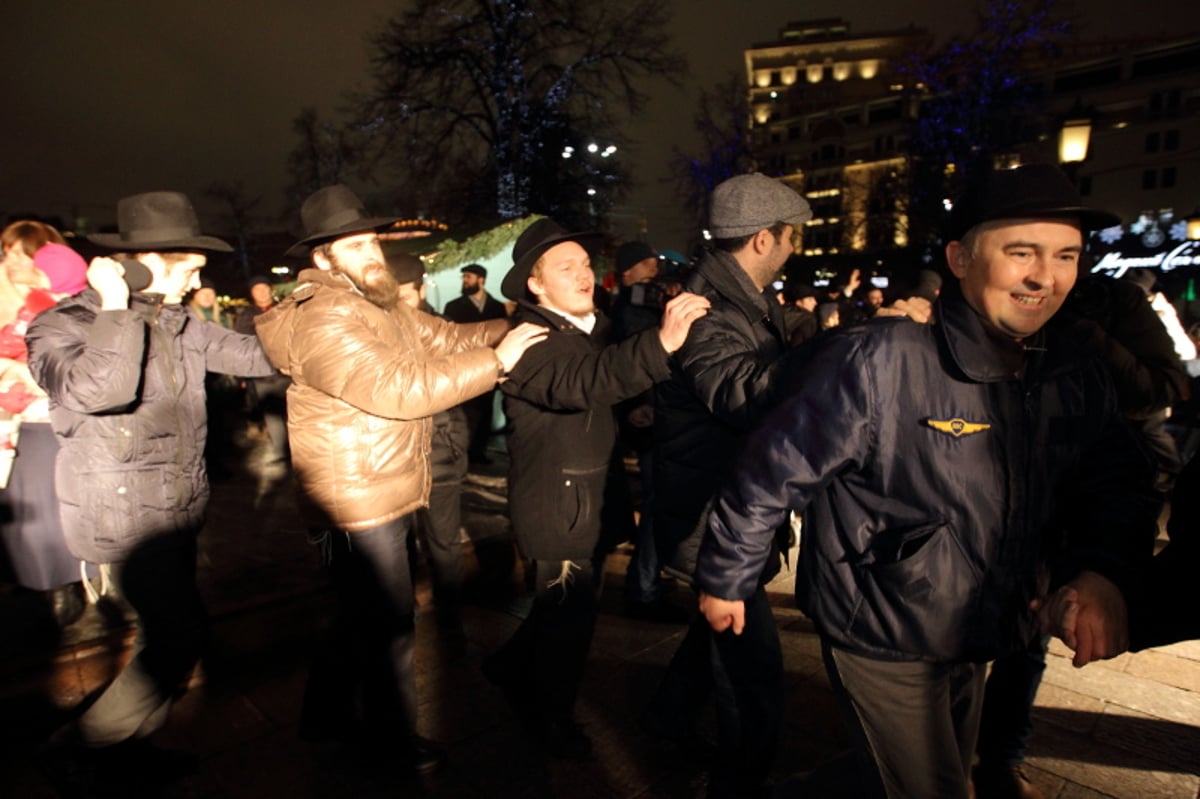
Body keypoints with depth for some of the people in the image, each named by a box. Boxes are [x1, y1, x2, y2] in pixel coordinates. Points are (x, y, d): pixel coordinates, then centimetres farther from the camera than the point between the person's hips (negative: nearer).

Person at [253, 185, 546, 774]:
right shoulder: (322, 320, -21)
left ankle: (326, 713, 45)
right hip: (356, 507, -10)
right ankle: (393, 739, 29)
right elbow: (398, 389, -30)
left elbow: (447, 338, 7)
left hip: (388, 498, 10)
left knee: (362, 616, 25)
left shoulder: (380, 306, 11)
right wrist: (497, 361, -28)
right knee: (389, 630, 7)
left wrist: (512, 328, -9)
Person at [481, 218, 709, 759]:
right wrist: (659, 344, -51)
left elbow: (614, 390, 18)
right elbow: (577, 384, -39)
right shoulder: (529, 340, -19)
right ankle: (550, 720, 29)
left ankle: (512, 668, 46)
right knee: (568, 618, 5)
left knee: (572, 610, 22)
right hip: (556, 507, -8)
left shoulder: (595, 329, 10)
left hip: (594, 502, 9)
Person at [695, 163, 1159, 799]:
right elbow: (772, 474, -21)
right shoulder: (878, 363, -27)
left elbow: (1118, 481, 4)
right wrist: (725, 580, -11)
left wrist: (1101, 573, -17)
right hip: (882, 642, -7)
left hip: (980, 639, 8)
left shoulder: (1071, 370, -5)